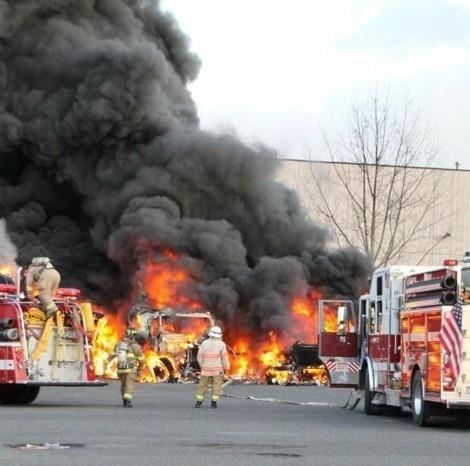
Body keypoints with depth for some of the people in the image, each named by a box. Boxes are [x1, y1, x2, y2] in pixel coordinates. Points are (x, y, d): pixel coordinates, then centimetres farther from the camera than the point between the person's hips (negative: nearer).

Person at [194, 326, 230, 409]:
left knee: (203, 386, 8)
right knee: (216, 386, 5)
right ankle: (213, 403, -2)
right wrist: (226, 368, 3)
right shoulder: (221, 344, -8)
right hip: (218, 369, -1)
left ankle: (198, 402, 6)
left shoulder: (204, 343, -4)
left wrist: (202, 365, 15)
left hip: (206, 368, 1)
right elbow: (224, 357, -9)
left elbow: (200, 356, 0)